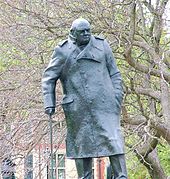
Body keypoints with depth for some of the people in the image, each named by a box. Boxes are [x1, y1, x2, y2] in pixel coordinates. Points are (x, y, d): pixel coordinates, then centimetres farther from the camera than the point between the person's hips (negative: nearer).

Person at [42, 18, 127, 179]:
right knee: (81, 143, 4)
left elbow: (114, 73, 12)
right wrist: (49, 103, -2)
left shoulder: (102, 45, 9)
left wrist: (117, 97, 2)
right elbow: (48, 78, 6)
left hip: (104, 104, 0)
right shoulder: (63, 51, 4)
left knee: (113, 138, -8)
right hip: (78, 108, 0)